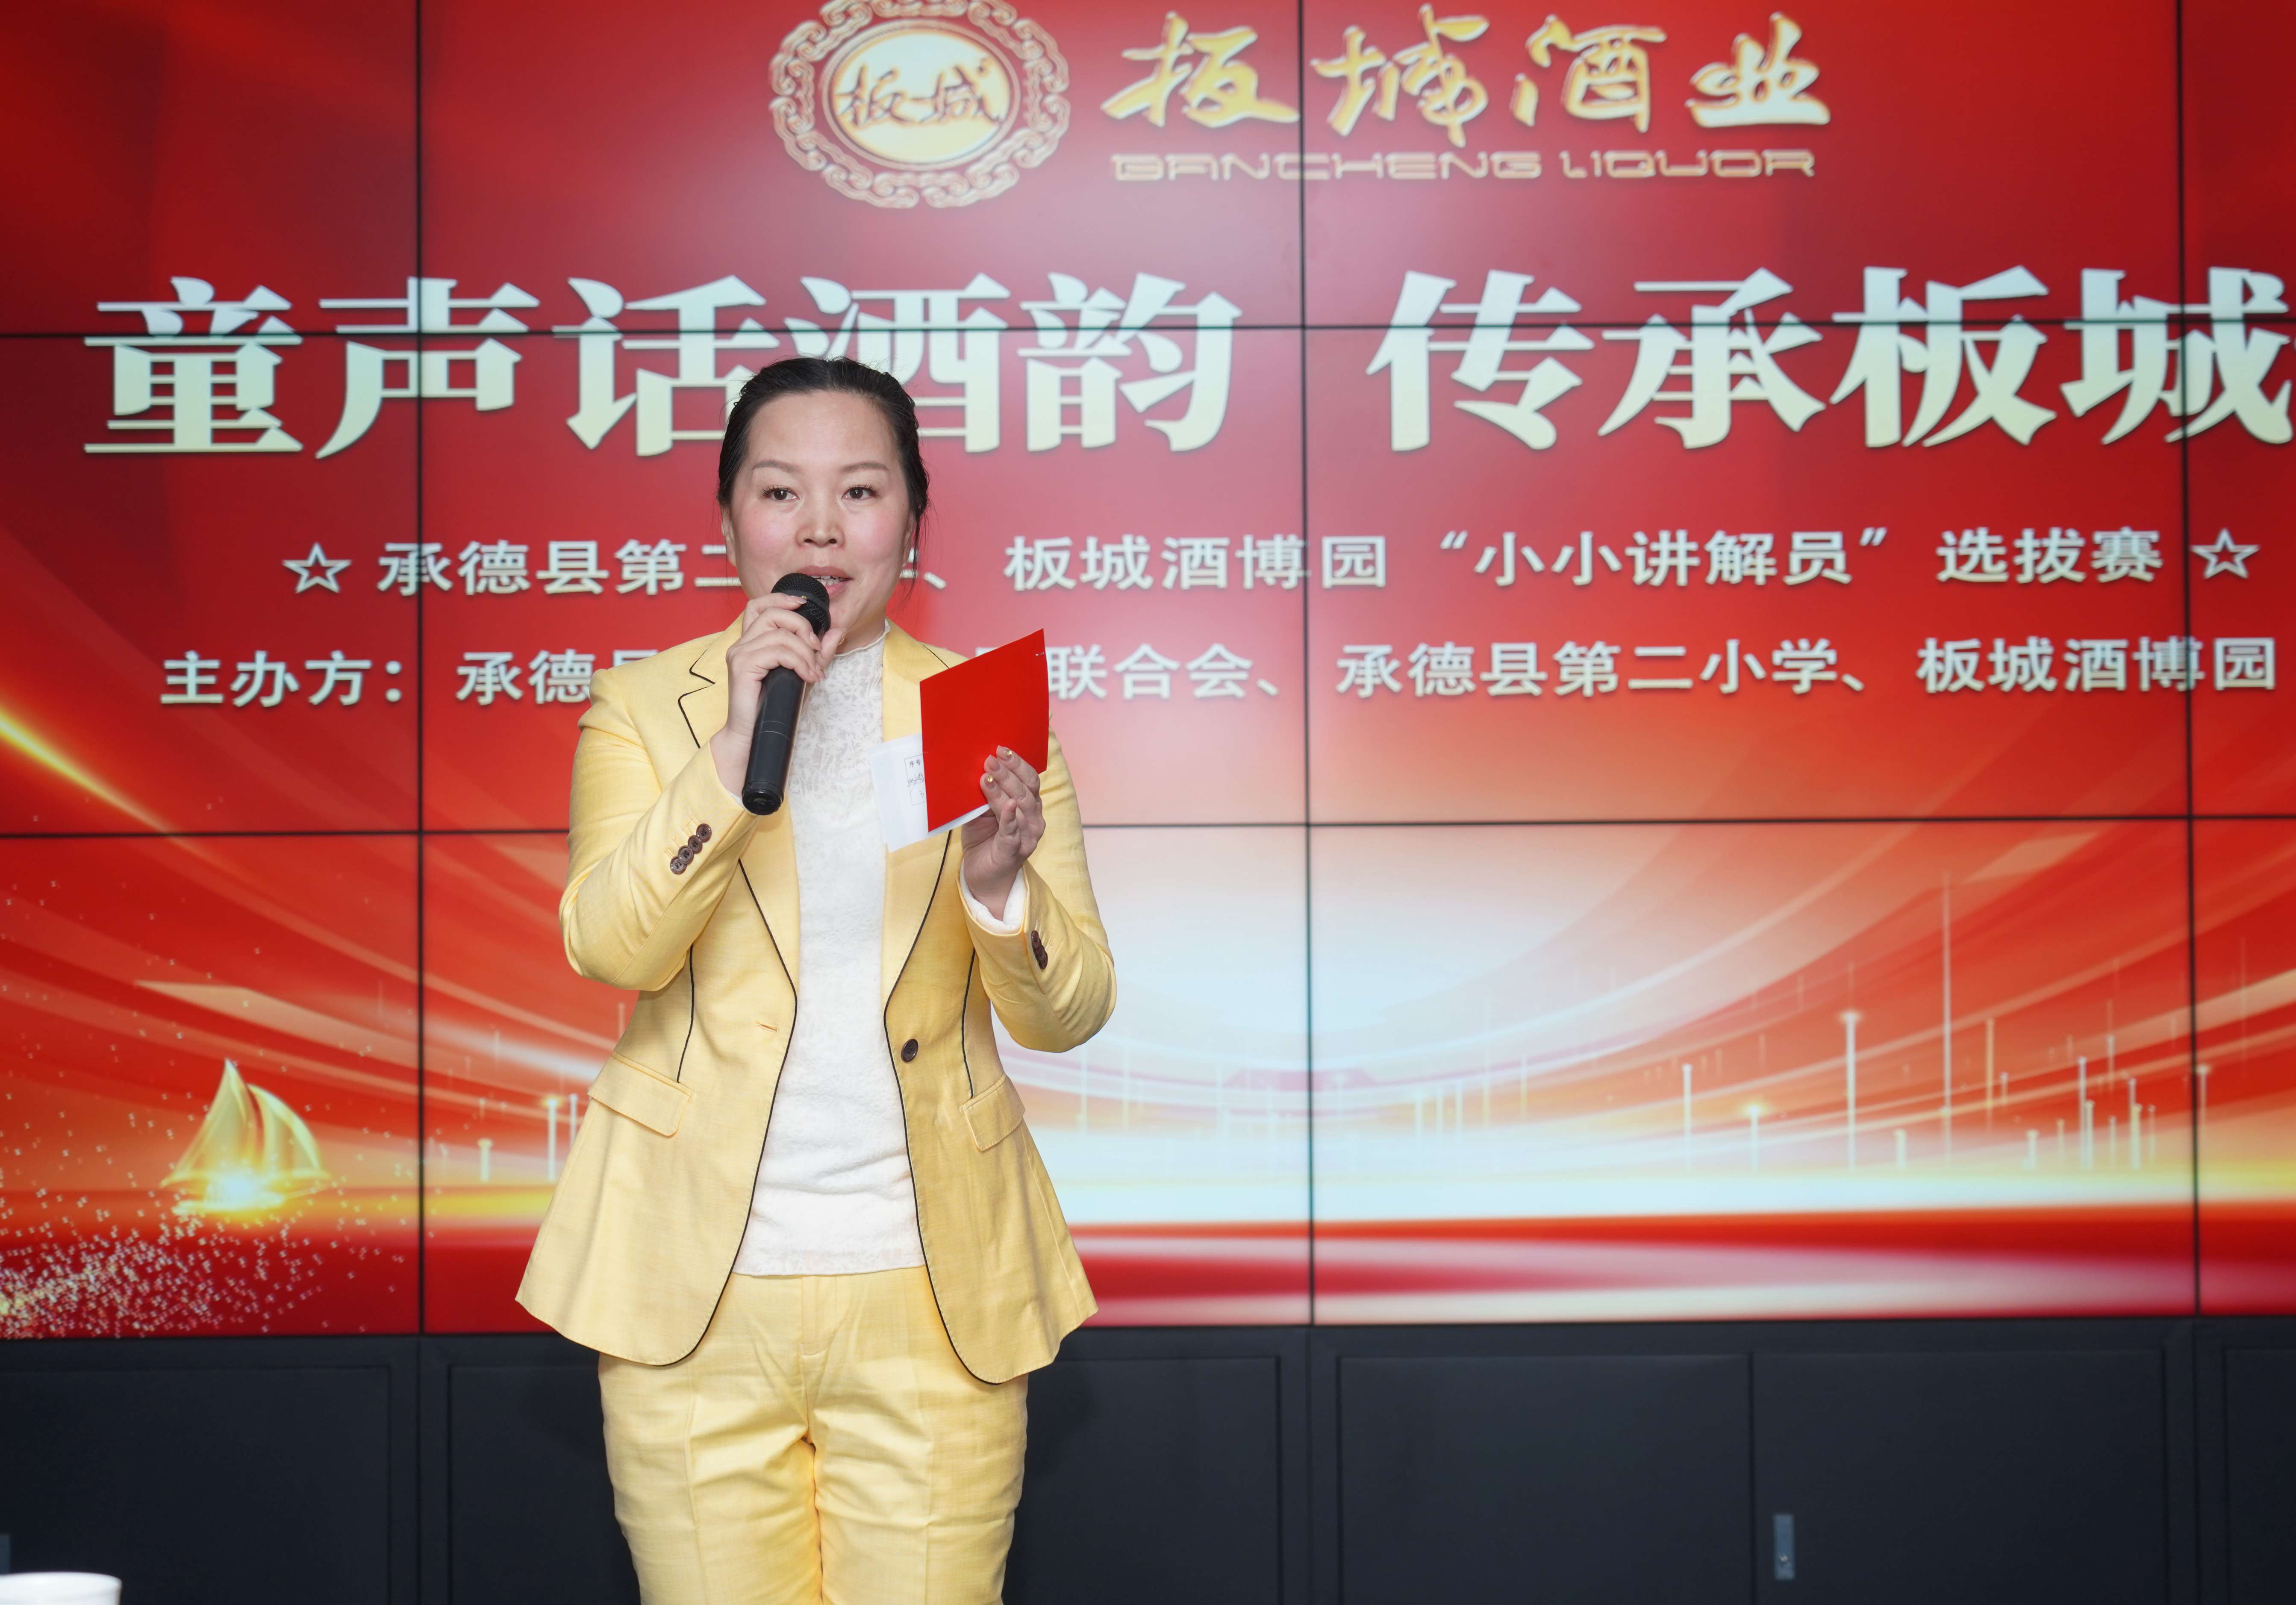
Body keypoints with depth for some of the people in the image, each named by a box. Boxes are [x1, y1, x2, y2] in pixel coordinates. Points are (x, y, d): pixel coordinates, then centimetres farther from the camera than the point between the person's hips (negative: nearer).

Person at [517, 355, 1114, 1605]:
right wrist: (735, 740, -19)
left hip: (932, 1293, 1)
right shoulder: (644, 705, 4)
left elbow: (1069, 1013, 1)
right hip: (698, 1294, 0)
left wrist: (998, 884, -19)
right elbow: (608, 945, -11)